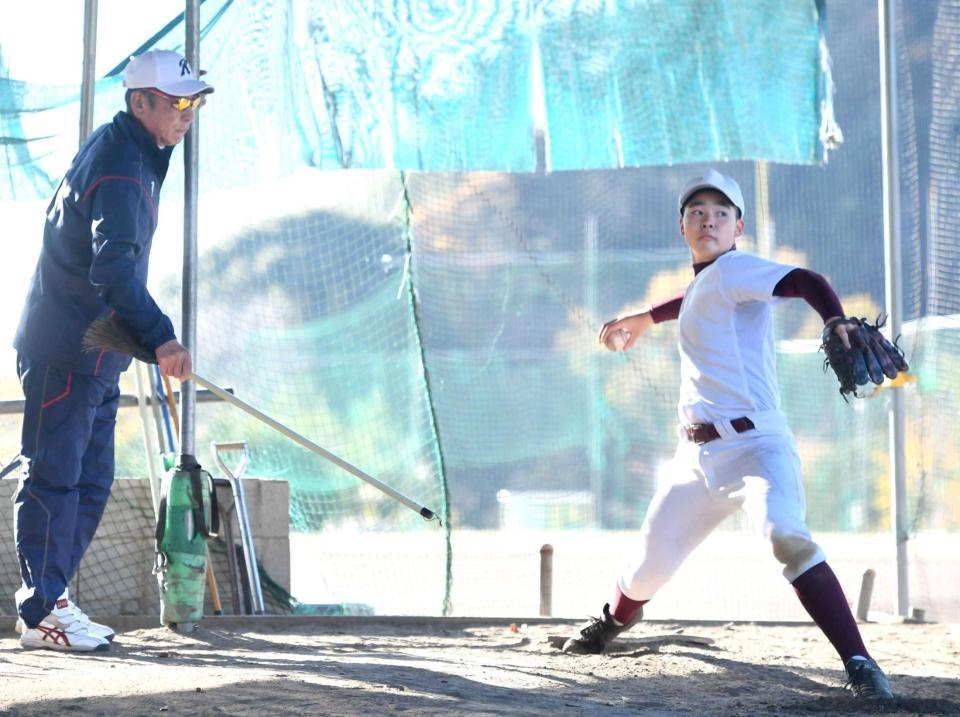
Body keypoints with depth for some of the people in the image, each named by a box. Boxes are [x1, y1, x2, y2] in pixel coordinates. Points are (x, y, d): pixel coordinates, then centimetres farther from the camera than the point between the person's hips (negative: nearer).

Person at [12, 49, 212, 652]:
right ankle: (40, 613, -3)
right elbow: (114, 266, -34)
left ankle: (52, 601, 20)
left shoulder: (125, 150, 13)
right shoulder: (119, 171, -21)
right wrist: (159, 335, -43)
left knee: (91, 480, 13)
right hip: (65, 351, -10)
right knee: (54, 478, -6)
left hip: (95, 354, 10)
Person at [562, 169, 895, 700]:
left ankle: (858, 663, -38)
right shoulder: (701, 283, 17)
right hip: (698, 455, 8)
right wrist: (646, 318, 55)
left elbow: (806, 282, -24)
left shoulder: (733, 269, -7)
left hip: (754, 447, -8)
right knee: (650, 567, 14)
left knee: (784, 533, -34)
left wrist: (837, 323, -43)